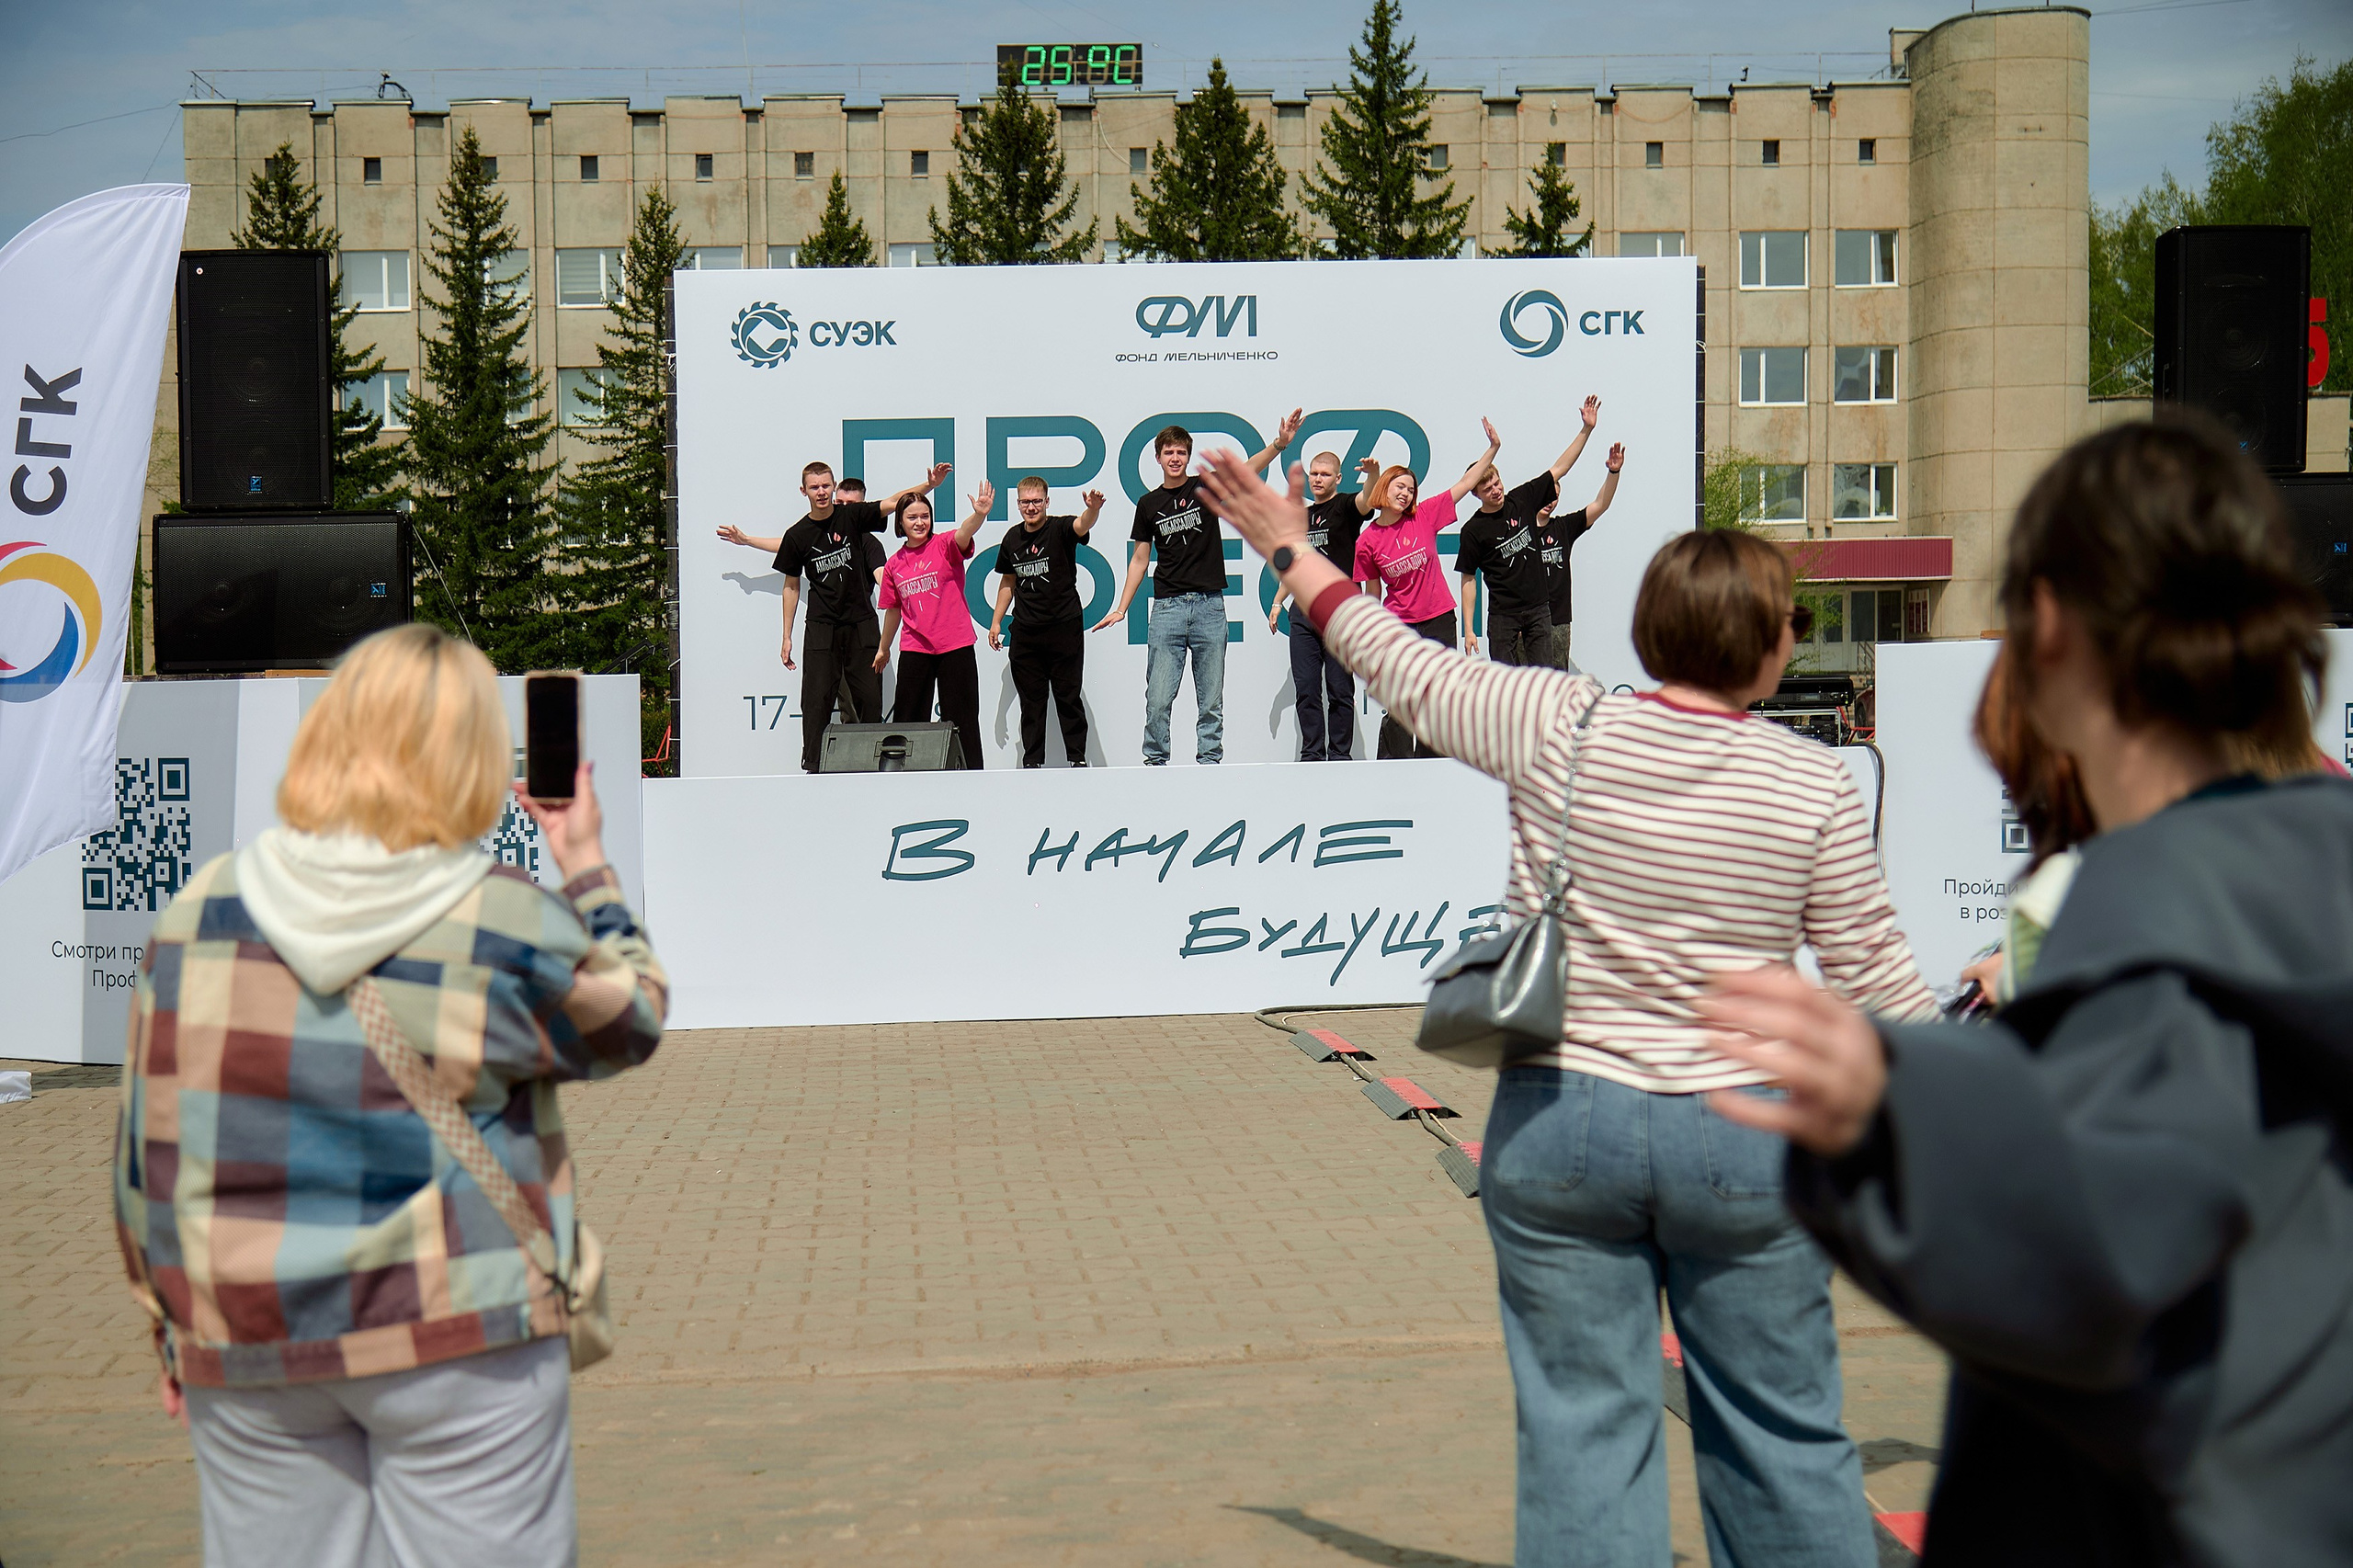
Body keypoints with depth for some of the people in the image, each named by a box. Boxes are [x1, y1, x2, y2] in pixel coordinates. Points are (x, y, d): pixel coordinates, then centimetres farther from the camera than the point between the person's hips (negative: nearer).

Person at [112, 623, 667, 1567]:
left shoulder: (200, 912, 1)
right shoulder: (507, 925, -10)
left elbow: (145, 1138, 5)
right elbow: (631, 1021, 7)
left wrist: (174, 1330, 15)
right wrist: (587, 866, 18)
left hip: (243, 1347, 4)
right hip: (456, 1344, -3)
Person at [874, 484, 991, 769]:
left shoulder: (945, 545, -2)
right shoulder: (894, 564, 9)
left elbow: (964, 534, -26)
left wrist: (979, 514, -47)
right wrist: (883, 648, 27)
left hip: (955, 647, -3)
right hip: (915, 649, 3)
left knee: (961, 718, 2)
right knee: (908, 719, 6)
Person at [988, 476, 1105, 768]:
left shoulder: (1060, 528, -6)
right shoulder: (1012, 537, 9)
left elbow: (1082, 526, -29)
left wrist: (1093, 510, -52)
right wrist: (996, 620, 18)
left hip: (1065, 627, -4)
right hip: (1025, 632, 4)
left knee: (1069, 697, 1)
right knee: (1031, 700, 7)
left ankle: (1078, 759, 9)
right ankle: (1032, 762, 13)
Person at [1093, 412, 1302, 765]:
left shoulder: (1206, 487, 4)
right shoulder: (1148, 504, 9)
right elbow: (1140, 559, 15)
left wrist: (1278, 444, -29)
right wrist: (1121, 608, 10)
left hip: (1210, 606, -1)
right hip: (1167, 606, 1)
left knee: (1212, 702, 4)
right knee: (1158, 699, -3)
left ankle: (1209, 763, 11)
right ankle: (1155, 763, 8)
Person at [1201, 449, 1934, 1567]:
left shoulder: (1558, 727, -5)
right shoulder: (1814, 783, -4)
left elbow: (1409, 670, 8)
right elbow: (1872, 972, 2)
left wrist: (1294, 554, 22)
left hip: (1560, 1123, 0)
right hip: (1743, 1138, 0)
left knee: (1582, 1431, 7)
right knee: (1784, 1432, 13)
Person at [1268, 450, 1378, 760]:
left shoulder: (1345, 507, 2)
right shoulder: (1302, 516, 20)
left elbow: (1366, 502, -22)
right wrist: (1278, 602, 22)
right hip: (1303, 615, 6)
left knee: (1340, 691, -2)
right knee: (1306, 691, 4)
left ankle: (1339, 756, 3)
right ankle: (1311, 756, 10)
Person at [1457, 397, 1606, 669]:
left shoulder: (1522, 499, 4)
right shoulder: (1473, 529, -5)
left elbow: (1559, 469, 9)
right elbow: (1468, 580, -2)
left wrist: (1586, 429, 2)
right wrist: (1468, 630, -7)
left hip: (1539, 609, 3)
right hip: (1502, 614, -3)